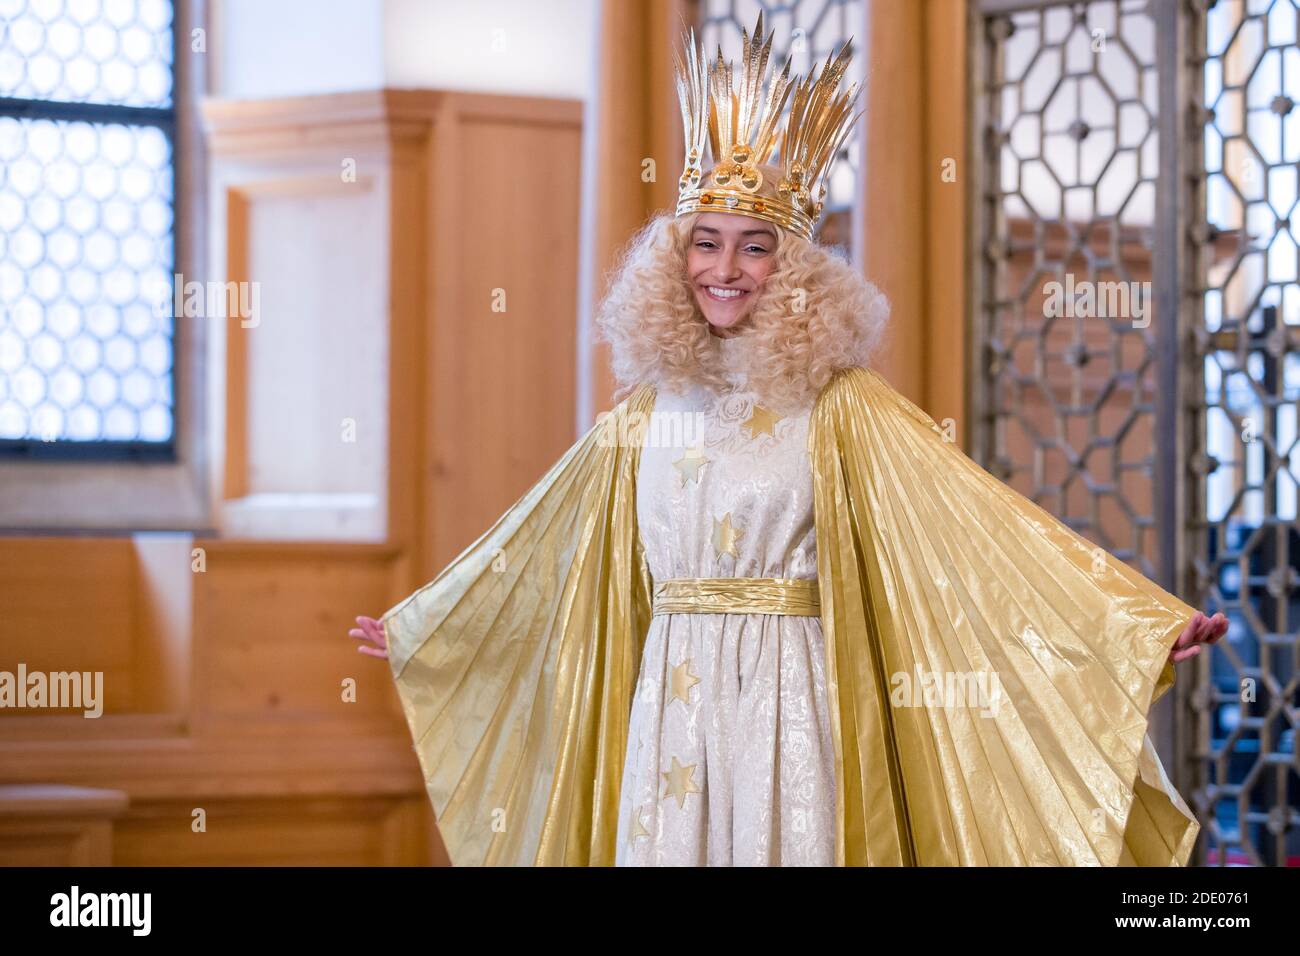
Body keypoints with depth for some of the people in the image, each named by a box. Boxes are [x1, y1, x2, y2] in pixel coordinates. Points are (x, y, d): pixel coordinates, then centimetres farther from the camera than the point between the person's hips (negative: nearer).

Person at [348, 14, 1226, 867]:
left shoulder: (838, 403, -6)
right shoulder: (648, 406, 7)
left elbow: (976, 513, -15)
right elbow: (532, 542, 19)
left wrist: (1139, 624, -25)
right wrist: (420, 624, 28)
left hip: (789, 701, -4)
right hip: (670, 703, 4)